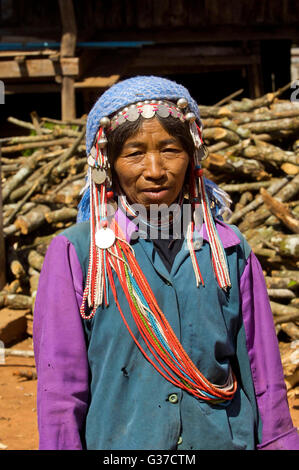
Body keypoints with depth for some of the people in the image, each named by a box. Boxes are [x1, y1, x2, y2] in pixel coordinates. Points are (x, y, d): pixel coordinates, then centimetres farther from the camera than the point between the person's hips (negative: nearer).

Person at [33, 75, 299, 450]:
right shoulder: (76, 253, -8)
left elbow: (264, 377, 3)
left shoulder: (229, 250, -1)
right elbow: (60, 388, -6)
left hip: (225, 440, 2)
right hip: (118, 444, -1)